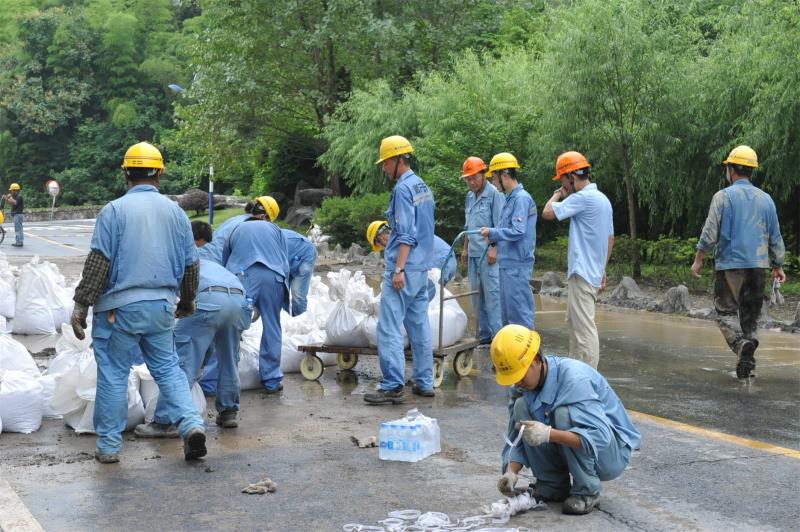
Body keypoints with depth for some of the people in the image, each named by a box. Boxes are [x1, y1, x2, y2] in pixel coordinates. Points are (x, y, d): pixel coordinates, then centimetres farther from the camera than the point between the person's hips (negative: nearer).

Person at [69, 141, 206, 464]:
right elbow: (190, 265, 12)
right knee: (167, 368, 15)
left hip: (120, 307, -4)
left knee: (113, 374, 6)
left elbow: (98, 263, -11)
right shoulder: (175, 212, 6)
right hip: (162, 307, 4)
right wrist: (187, 302, 27)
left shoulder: (114, 210, -6)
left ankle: (109, 446, 11)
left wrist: (81, 305, -6)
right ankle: (191, 423, -2)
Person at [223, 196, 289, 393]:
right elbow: (286, 264, 17)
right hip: (273, 279, 0)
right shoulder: (274, 229, 23)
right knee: (272, 329, 9)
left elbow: (224, 264, 28)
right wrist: (283, 291, 25)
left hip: (243, 278, 0)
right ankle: (272, 380, 14)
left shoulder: (237, 230, 27)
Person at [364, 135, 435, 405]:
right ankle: (424, 382, 16)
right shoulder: (423, 187, 14)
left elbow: (407, 234, -18)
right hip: (423, 267, 10)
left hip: (405, 268, -10)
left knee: (389, 327, -8)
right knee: (419, 324, 13)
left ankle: (393, 386, -11)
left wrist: (399, 269, -19)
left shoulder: (403, 188, -13)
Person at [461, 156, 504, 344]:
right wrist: (465, 248, 21)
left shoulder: (495, 194, -9)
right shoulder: (470, 196, 16)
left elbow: (499, 226, -13)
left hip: (489, 253, -8)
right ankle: (484, 335, 16)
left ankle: (497, 334, -6)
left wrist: (494, 248, -18)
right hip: (473, 253, 8)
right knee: (477, 295, 10)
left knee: (492, 294, -9)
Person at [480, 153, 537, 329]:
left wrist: (492, 232, -13)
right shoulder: (510, 198, 14)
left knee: (519, 309, -5)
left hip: (517, 264, -10)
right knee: (506, 309, 16)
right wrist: (494, 237, 5)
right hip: (507, 263, 10)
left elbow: (518, 232, -22)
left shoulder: (521, 198, -16)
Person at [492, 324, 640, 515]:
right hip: (569, 451, 6)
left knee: (564, 413, -34)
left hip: (611, 452, -6)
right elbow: (517, 438, -1)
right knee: (522, 406, -15)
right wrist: (512, 472, -19)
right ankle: (553, 484, -3)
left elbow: (599, 436, -37)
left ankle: (587, 491, -15)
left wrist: (549, 434, -47)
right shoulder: (521, 387, -7)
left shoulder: (574, 377, -29)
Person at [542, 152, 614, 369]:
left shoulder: (583, 198, -16)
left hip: (582, 274, -10)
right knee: (574, 322, 20)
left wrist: (558, 194, 0)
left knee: (584, 327, -8)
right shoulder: (603, 199, 14)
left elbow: (548, 213, -18)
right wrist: (602, 269, 24)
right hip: (594, 272, 10)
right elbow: (610, 238, 19)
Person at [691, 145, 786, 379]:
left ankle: (740, 343, -26)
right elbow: (775, 237, 13)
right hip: (758, 264, 4)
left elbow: (710, 232, -9)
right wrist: (778, 267, 21)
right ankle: (748, 364, 9)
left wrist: (698, 260, 0)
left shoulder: (723, 196, -5)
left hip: (730, 264, -4)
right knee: (750, 315, 10)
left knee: (727, 311, 0)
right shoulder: (766, 199, 10)